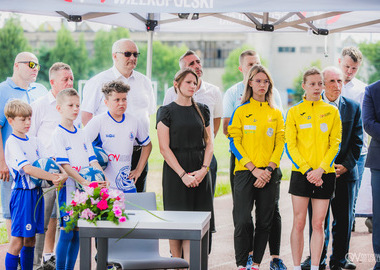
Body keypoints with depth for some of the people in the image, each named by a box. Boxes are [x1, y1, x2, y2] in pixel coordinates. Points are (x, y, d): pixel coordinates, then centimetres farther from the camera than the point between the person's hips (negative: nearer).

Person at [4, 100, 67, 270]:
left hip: (36, 192, 7)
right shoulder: (12, 143, -11)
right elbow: (27, 168, -22)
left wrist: (60, 175, -9)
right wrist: (52, 177, -27)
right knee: (18, 239, -6)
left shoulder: (32, 141, 13)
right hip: (22, 193, -7)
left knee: (30, 239, 12)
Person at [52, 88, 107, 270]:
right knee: (67, 231, -6)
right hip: (69, 188, -6)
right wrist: (83, 181, -24)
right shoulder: (58, 134, -6)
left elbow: (92, 159, 10)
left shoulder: (81, 133, 14)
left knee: (77, 233, 8)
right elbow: (64, 165, -14)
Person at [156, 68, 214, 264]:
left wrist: (204, 169, -6)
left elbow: (209, 143, 11)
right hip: (175, 171, -3)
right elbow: (164, 148, -7)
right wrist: (183, 175, -13)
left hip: (200, 172, 3)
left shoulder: (202, 110, 12)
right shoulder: (166, 112, -1)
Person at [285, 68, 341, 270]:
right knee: (299, 223, 0)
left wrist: (321, 169, -10)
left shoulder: (331, 111, 6)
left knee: (318, 224, 2)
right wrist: (306, 170, -12)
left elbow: (335, 144, 2)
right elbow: (290, 146, -1)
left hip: (324, 174, 1)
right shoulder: (294, 112, 3)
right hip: (300, 174, -1)